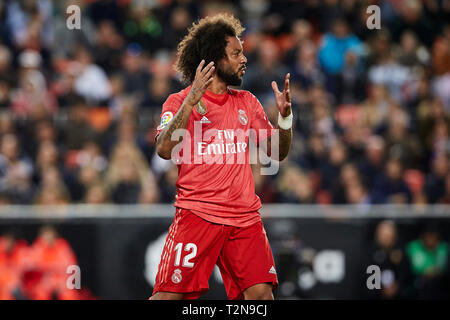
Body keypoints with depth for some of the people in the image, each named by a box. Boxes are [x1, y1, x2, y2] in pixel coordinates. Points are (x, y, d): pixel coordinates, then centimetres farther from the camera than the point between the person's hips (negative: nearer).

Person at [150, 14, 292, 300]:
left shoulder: (247, 102, 15)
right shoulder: (179, 101, 1)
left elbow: (277, 152, 15)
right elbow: (165, 150, -15)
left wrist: (285, 115, -3)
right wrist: (190, 101, -23)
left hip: (245, 217, 4)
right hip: (197, 213, -4)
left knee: (261, 293, -8)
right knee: (169, 295, -9)